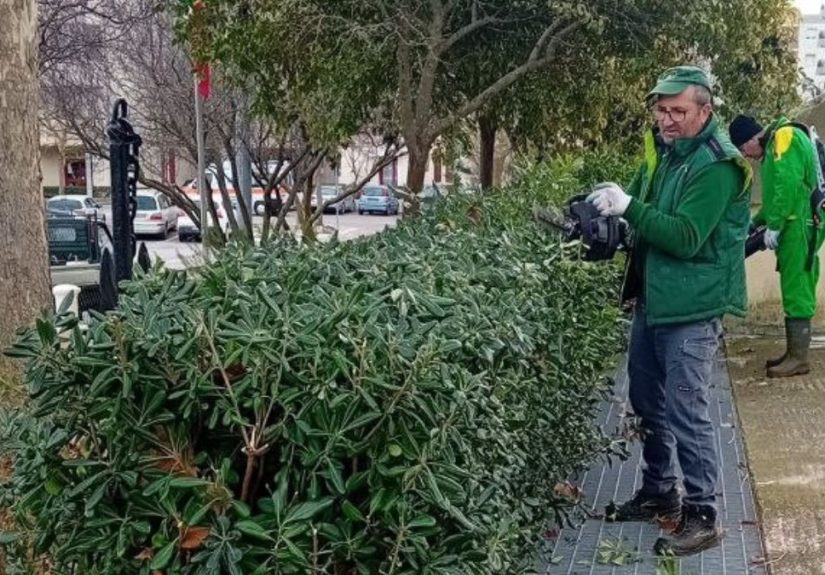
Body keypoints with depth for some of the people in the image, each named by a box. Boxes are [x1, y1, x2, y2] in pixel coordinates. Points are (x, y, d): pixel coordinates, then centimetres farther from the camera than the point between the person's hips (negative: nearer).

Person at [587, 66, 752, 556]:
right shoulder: (661, 151, 8)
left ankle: (703, 516, 6)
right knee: (648, 402, 17)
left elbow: (686, 237, -26)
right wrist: (610, 207, -6)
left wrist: (628, 206, -29)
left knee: (686, 411, -6)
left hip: (692, 309, -9)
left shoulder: (717, 166, -18)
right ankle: (659, 493, 33)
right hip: (652, 298, 9)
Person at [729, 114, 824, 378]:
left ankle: (799, 358, -7)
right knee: (795, 290, 11)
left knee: (795, 291, -9)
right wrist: (756, 221, 21)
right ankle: (794, 352, 16)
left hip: (799, 225, -10)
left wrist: (773, 226, -19)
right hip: (795, 226, 10)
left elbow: (788, 184, -20)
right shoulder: (773, 146, 21)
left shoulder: (784, 137, -10)